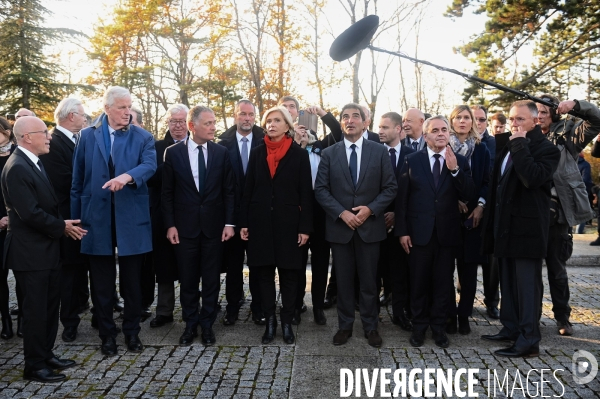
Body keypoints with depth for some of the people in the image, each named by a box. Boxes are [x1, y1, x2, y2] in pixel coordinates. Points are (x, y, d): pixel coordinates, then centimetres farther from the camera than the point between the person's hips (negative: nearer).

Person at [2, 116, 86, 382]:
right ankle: (34, 366, 16)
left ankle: (46, 354, 30)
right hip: (30, 251, -9)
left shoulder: (35, 163, 12)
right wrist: (62, 227, -12)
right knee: (36, 309, 2)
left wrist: (64, 225, 3)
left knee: (50, 306, 16)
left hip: (46, 248, 9)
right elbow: (30, 213, -24)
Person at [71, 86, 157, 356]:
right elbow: (78, 180, 8)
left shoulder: (143, 137, 2)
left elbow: (150, 165, -16)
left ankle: (132, 332, 25)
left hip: (131, 218, -1)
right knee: (101, 282, 9)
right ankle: (107, 334, 24)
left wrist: (127, 176, -36)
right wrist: (76, 217, 5)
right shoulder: (88, 136, 7)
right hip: (97, 218, 1)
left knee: (132, 280, 9)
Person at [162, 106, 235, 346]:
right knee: (187, 279, 9)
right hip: (185, 226, 0)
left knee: (211, 279, 8)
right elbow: (167, 192, 1)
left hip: (214, 225, 1)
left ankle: (207, 325, 22)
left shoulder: (222, 152, 1)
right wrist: (170, 224, -4)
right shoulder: (173, 153, -2)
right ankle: (190, 324, 25)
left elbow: (228, 190, 2)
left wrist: (229, 222, -3)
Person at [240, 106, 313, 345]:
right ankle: (270, 321, 18)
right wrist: (243, 223, 1)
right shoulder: (257, 153, 7)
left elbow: (305, 193, -2)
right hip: (260, 221, 2)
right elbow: (248, 190, 7)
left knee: (289, 273, 5)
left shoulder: (299, 154, 0)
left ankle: (287, 322, 17)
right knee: (264, 272, 6)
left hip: (288, 221, -2)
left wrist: (305, 227, -8)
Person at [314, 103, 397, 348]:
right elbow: (321, 190, -1)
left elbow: (390, 188, 0)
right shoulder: (329, 154, 3)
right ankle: (345, 326, 23)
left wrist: (370, 209, -13)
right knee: (343, 280, 9)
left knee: (369, 280, 8)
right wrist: (341, 213, -14)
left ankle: (370, 326, 23)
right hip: (339, 226, 1)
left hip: (370, 226, 0)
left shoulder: (380, 151, 2)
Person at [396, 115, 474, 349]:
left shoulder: (460, 162, 2)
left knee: (442, 283, 11)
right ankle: (419, 326, 24)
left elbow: (467, 196, -7)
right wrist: (402, 231, -6)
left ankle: (438, 327, 25)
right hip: (419, 231, -1)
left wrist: (455, 170, -19)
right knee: (419, 282, 9)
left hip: (447, 232, 1)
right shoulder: (412, 160, 0)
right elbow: (402, 198, -2)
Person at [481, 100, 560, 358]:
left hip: (527, 227, -8)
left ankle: (529, 341, 3)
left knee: (527, 284, -4)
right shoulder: (509, 148, 16)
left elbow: (533, 178, -27)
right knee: (508, 283, 15)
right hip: (506, 226, 8)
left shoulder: (546, 149, -8)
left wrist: (520, 144, -20)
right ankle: (510, 329, 26)